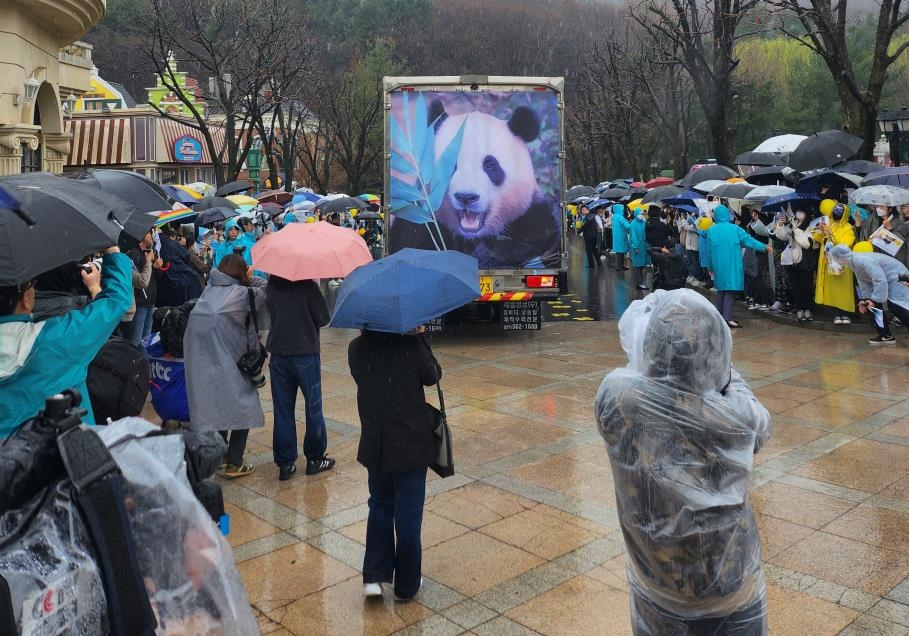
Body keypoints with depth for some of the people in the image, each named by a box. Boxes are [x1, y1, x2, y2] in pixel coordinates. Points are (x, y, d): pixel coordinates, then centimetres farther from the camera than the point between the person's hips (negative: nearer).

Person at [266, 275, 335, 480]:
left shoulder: (271, 286, 0)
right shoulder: (307, 286, -14)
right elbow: (324, 318, -10)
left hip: (278, 354, 4)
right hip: (305, 353, -4)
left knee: (282, 410, 9)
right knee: (313, 407, 10)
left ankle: (285, 463, 12)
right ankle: (314, 459, 18)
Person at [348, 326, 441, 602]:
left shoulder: (357, 348, -6)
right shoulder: (411, 345, -15)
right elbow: (433, 376, -2)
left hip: (374, 443, 3)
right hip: (411, 442, -3)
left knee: (380, 504, 22)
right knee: (409, 512, 9)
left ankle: (374, 575, 16)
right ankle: (406, 584, 20)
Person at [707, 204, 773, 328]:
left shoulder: (711, 231, 0)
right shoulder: (735, 229, -6)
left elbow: (709, 250, 5)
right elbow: (749, 240, -3)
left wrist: (711, 268, 15)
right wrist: (764, 247, 9)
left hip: (718, 265, 3)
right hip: (732, 265, -3)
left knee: (721, 289, 16)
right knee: (730, 290, -4)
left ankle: (720, 315, 20)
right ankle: (727, 317, -13)